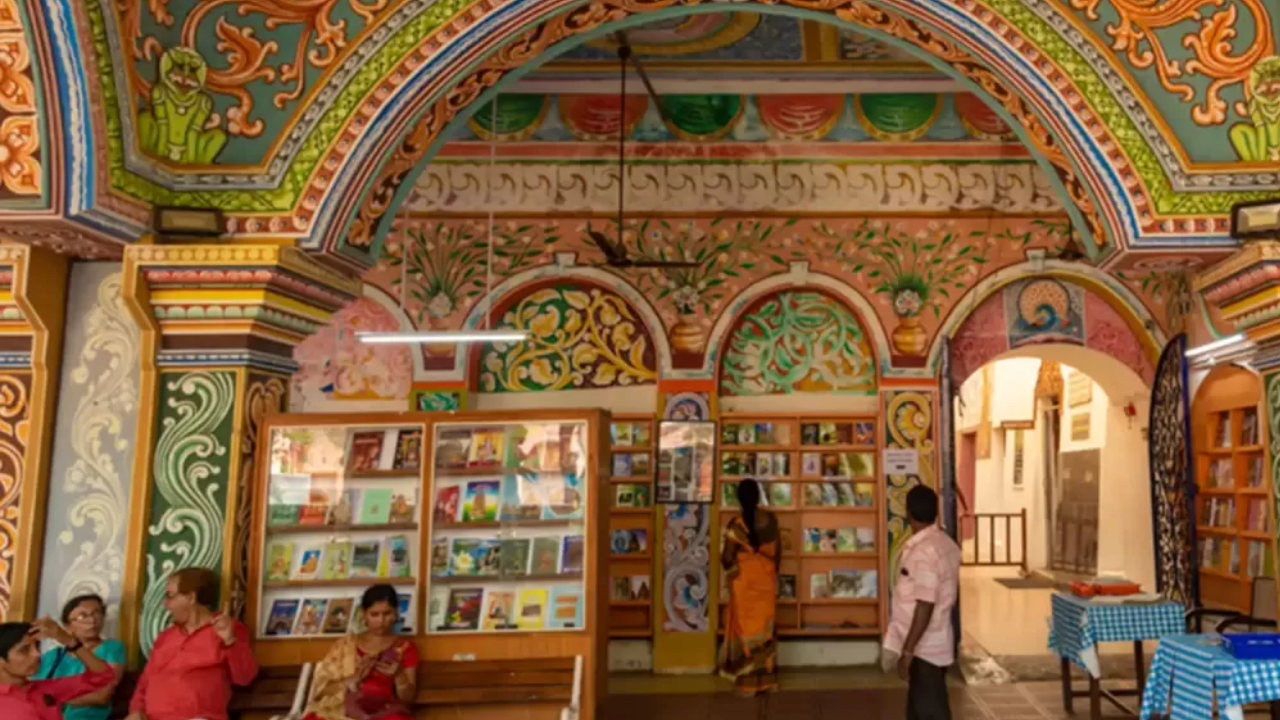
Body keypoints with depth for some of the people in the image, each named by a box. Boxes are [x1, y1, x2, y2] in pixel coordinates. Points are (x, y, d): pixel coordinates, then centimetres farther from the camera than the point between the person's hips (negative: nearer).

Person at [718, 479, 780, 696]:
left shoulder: (736, 525, -18)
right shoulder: (770, 519, -5)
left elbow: (727, 559, -15)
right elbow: (778, 550, 5)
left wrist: (727, 565, 8)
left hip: (744, 582, -4)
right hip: (767, 581, 4)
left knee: (746, 628, 5)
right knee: (765, 629, 14)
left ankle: (748, 683, 10)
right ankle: (767, 679, 21)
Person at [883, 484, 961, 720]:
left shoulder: (925, 551, -23)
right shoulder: (945, 544, 6)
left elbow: (925, 606, -25)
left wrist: (907, 651, -21)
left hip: (924, 648, -9)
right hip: (932, 644, 9)